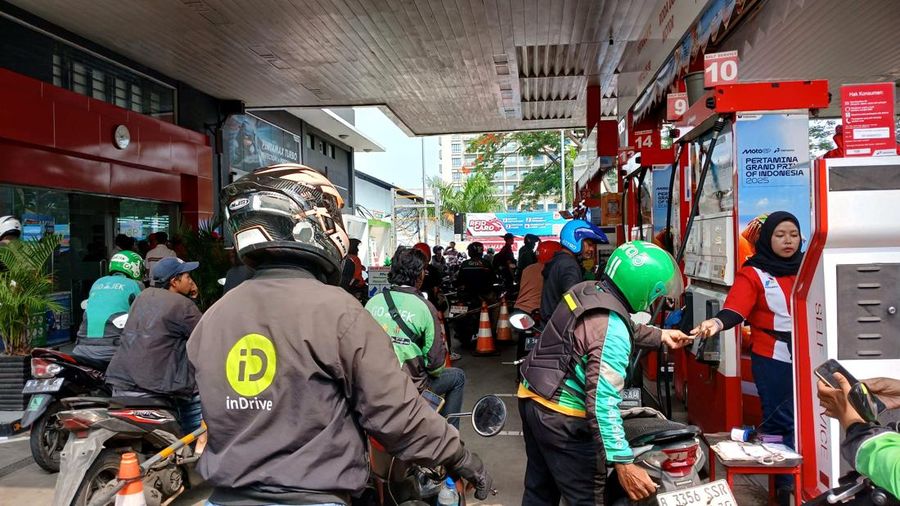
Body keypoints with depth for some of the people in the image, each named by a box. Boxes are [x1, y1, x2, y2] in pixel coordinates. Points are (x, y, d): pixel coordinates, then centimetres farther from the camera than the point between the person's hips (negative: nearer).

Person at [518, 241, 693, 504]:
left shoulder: (587, 290, 2)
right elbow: (602, 401, -29)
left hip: (531, 397, 9)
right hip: (561, 417, -9)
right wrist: (623, 462, -26)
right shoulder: (611, 329, -24)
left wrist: (660, 336, 30)